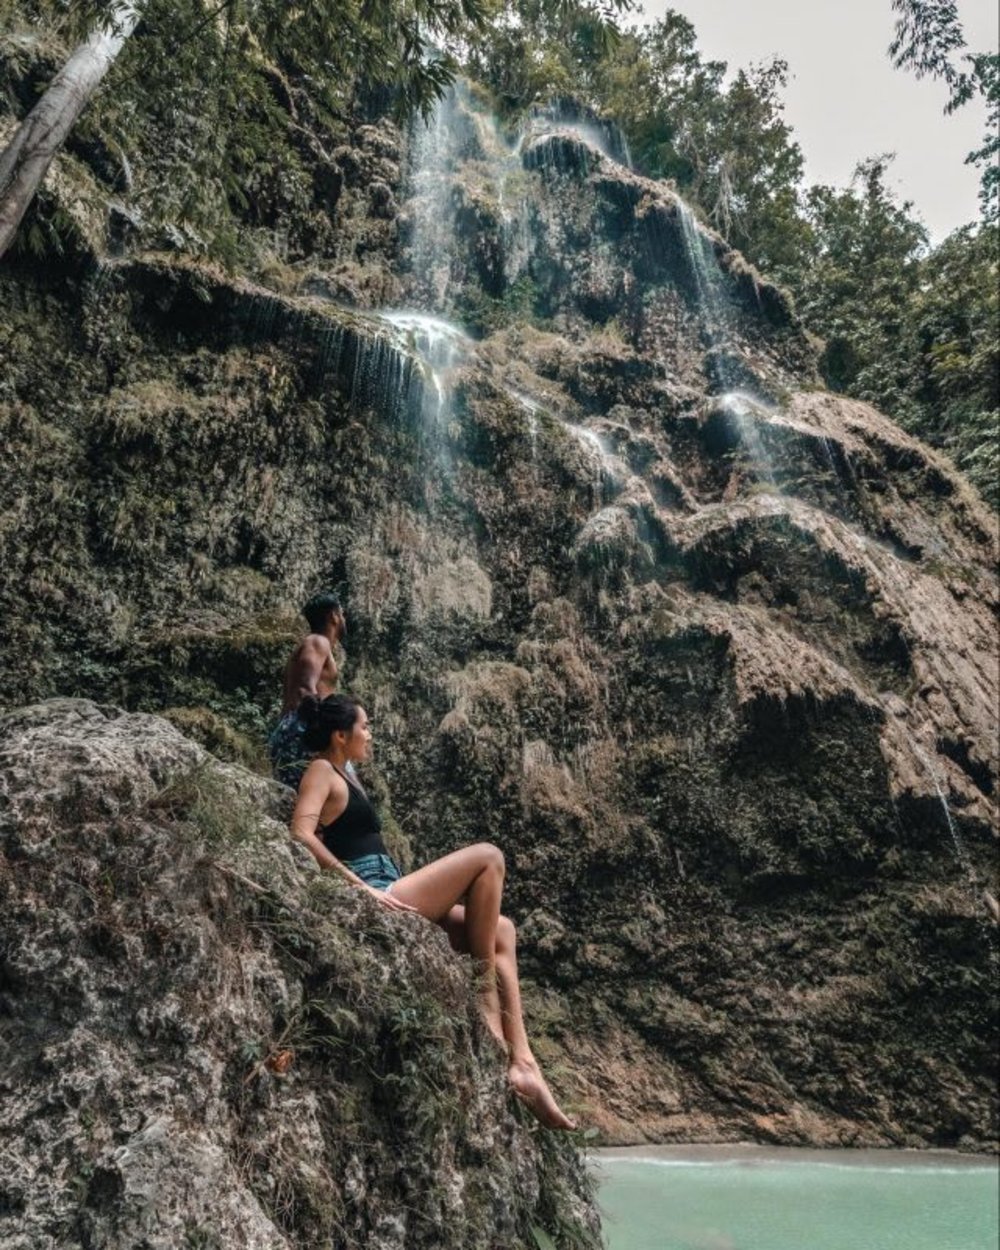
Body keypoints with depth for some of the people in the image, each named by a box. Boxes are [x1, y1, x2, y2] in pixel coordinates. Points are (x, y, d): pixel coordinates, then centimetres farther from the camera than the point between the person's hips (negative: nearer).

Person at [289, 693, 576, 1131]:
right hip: (375, 902, -9)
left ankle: (521, 1062, 2)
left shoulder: (344, 775, 21)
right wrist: (363, 887, -24)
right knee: (487, 857, -12)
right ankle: (485, 988, -6)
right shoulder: (322, 771, -6)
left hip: (386, 903, 9)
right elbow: (301, 835, -22)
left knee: (502, 931, 6)